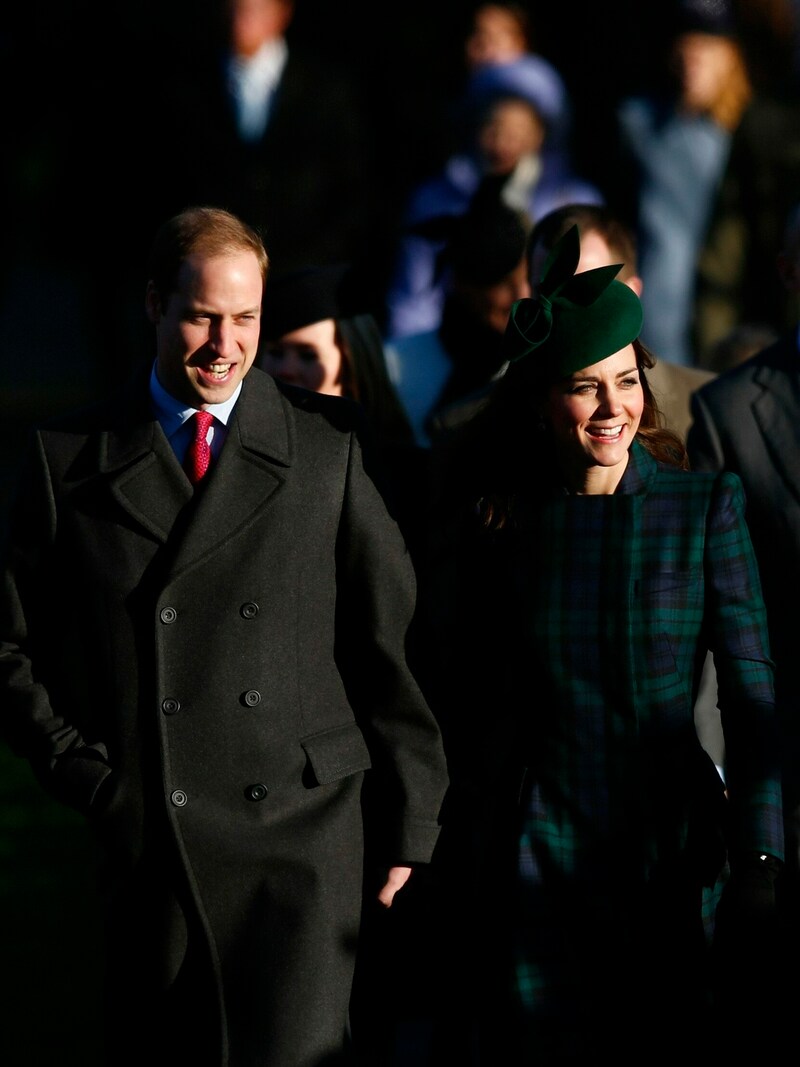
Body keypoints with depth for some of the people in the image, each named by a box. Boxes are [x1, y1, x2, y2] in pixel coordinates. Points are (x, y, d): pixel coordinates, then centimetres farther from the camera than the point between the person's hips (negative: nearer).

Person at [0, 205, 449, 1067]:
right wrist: (86, 777, -3)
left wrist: (408, 824, 5)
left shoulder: (329, 445, 7)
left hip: (299, 834, -1)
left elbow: (393, 637, 7)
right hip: (139, 847, 1)